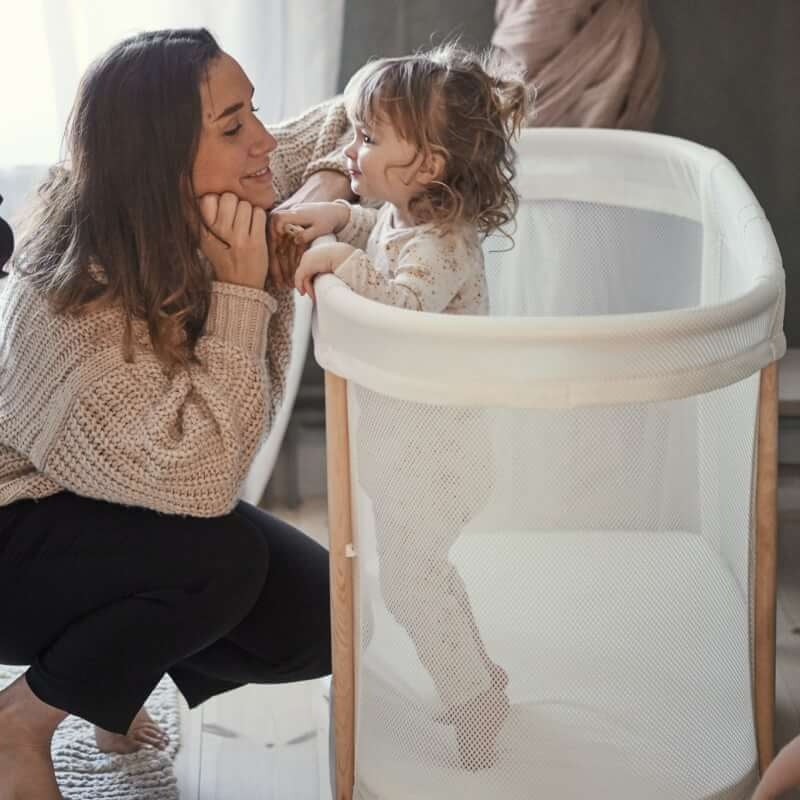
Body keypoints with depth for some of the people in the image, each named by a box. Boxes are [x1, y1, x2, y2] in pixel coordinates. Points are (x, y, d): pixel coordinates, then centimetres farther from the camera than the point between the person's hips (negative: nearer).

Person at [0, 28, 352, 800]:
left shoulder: (202, 216, -13)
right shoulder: (69, 310, -34)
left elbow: (345, 120, 4)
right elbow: (198, 476, -41)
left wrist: (324, 184, -19)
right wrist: (241, 292, -39)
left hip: (126, 516, 7)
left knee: (315, 621, -9)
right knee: (221, 558, -33)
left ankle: (110, 671, 16)